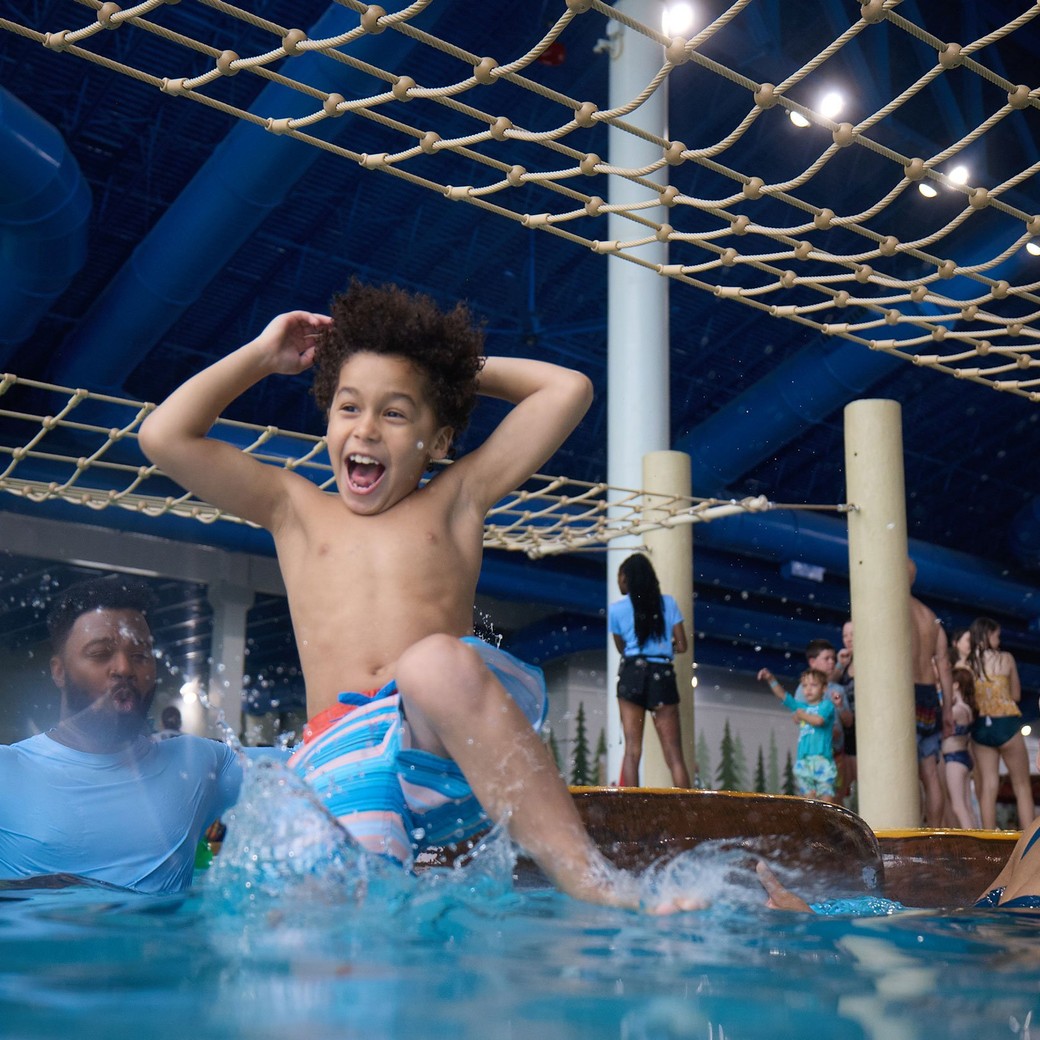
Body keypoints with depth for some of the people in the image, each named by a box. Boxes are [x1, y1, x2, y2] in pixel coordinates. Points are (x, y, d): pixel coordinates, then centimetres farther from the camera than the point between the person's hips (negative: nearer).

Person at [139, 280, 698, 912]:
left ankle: (595, 888, -39)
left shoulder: (456, 500, 20)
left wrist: (462, 366, 27)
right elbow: (165, 438, 16)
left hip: (459, 741, -1)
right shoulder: (295, 508, 23)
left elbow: (568, 389, 18)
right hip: (343, 753, 1)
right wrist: (261, 357, 23)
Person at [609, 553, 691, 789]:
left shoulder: (617, 608, 4)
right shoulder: (668, 603, 7)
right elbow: (681, 646, 6)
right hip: (662, 676, 1)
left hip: (632, 674, -1)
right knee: (674, 755, 1)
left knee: (632, 750, 1)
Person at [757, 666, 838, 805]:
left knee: (827, 797, -6)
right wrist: (771, 679, 6)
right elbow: (782, 695, 18)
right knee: (808, 797, 4)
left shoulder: (826, 705, 3)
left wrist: (801, 715, 1)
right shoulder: (801, 706, 18)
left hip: (823, 759, -5)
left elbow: (819, 720, -14)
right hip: (803, 761, 5)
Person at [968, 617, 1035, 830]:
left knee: (988, 788, 6)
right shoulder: (1005, 658, -3)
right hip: (1006, 724, -3)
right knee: (1022, 786, 6)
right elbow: (1016, 695, 7)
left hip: (980, 727, 3)